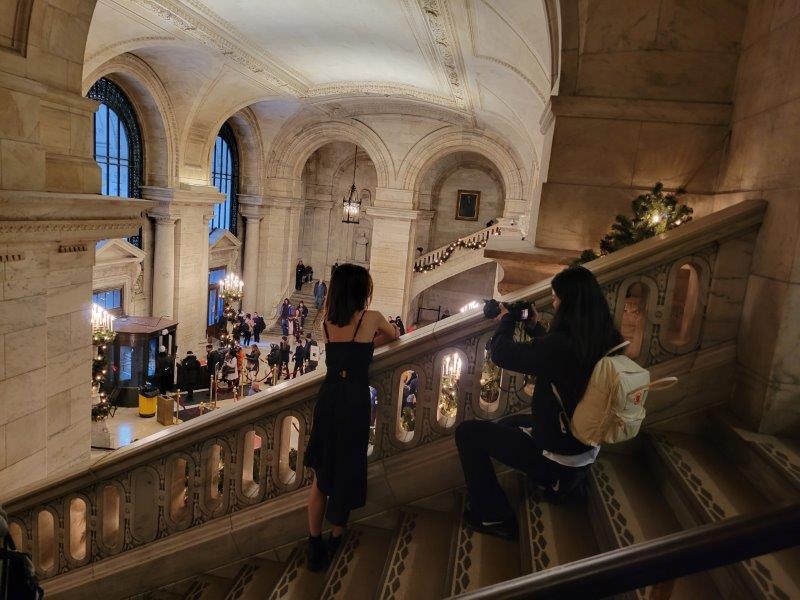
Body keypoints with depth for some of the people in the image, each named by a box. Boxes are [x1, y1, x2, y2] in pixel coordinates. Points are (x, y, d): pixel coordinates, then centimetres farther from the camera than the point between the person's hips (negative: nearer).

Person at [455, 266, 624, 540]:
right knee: (509, 422, 30)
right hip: (586, 451, 8)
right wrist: (536, 328, 12)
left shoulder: (559, 345, -31)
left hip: (555, 457, -8)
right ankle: (561, 481, 24)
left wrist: (507, 320, -2)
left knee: (467, 432, 3)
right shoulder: (608, 341, -6)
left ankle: (493, 518, 9)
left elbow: (499, 352, -19)